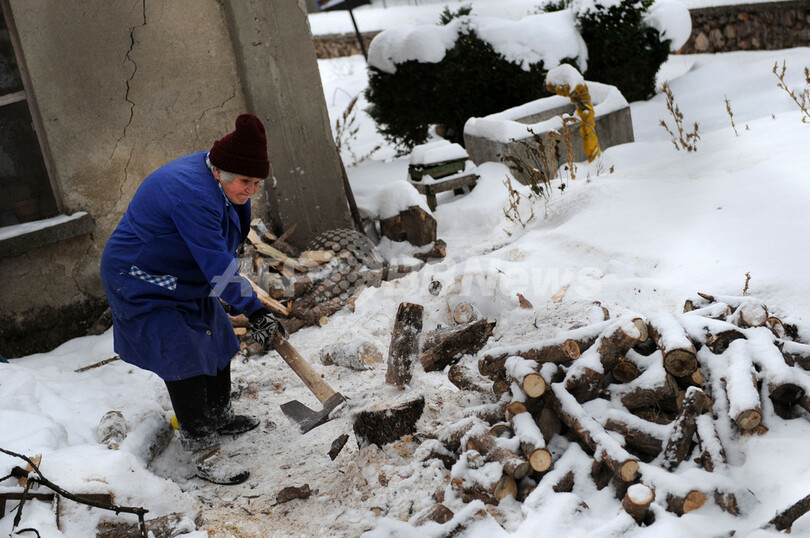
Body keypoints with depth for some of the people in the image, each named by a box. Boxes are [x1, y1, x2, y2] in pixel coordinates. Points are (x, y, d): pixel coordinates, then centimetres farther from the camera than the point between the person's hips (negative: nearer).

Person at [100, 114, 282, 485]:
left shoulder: (218, 180, -2)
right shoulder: (192, 194, -34)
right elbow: (217, 265, -35)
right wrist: (253, 311, -32)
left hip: (185, 280, 10)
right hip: (143, 287, -10)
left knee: (218, 342, 17)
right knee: (183, 363, -12)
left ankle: (219, 417, 37)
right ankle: (204, 454, -5)